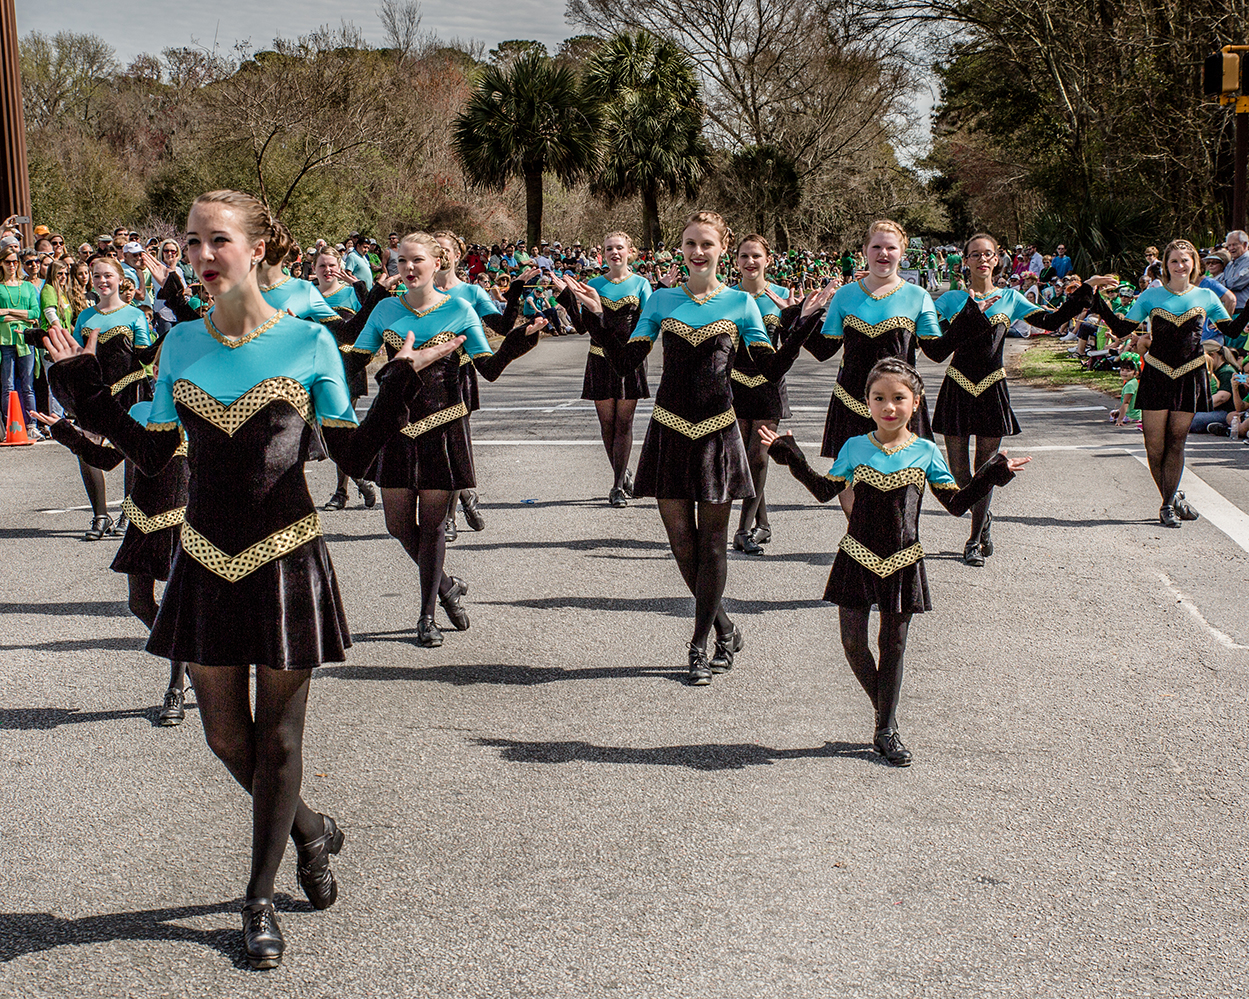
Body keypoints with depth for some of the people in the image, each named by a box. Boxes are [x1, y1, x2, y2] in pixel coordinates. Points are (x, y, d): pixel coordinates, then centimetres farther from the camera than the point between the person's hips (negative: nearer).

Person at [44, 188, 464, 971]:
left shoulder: (308, 342, -7)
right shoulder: (181, 345, 3)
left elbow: (355, 454, -4)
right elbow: (154, 455, 6)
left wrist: (401, 384, -15)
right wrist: (86, 390, 3)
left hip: (285, 560, -4)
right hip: (207, 562, 4)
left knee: (278, 737, 4)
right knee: (226, 736, 10)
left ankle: (260, 902, 18)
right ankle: (313, 833, 38)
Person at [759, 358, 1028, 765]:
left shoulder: (926, 452, 0)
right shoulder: (855, 448, 1)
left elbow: (956, 503, 3)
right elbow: (825, 491, 6)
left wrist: (990, 476, -8)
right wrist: (792, 457, -1)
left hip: (902, 562, 0)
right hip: (857, 558, 0)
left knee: (893, 646, 6)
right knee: (853, 642, 0)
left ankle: (887, 730, 15)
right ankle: (886, 713, 20)